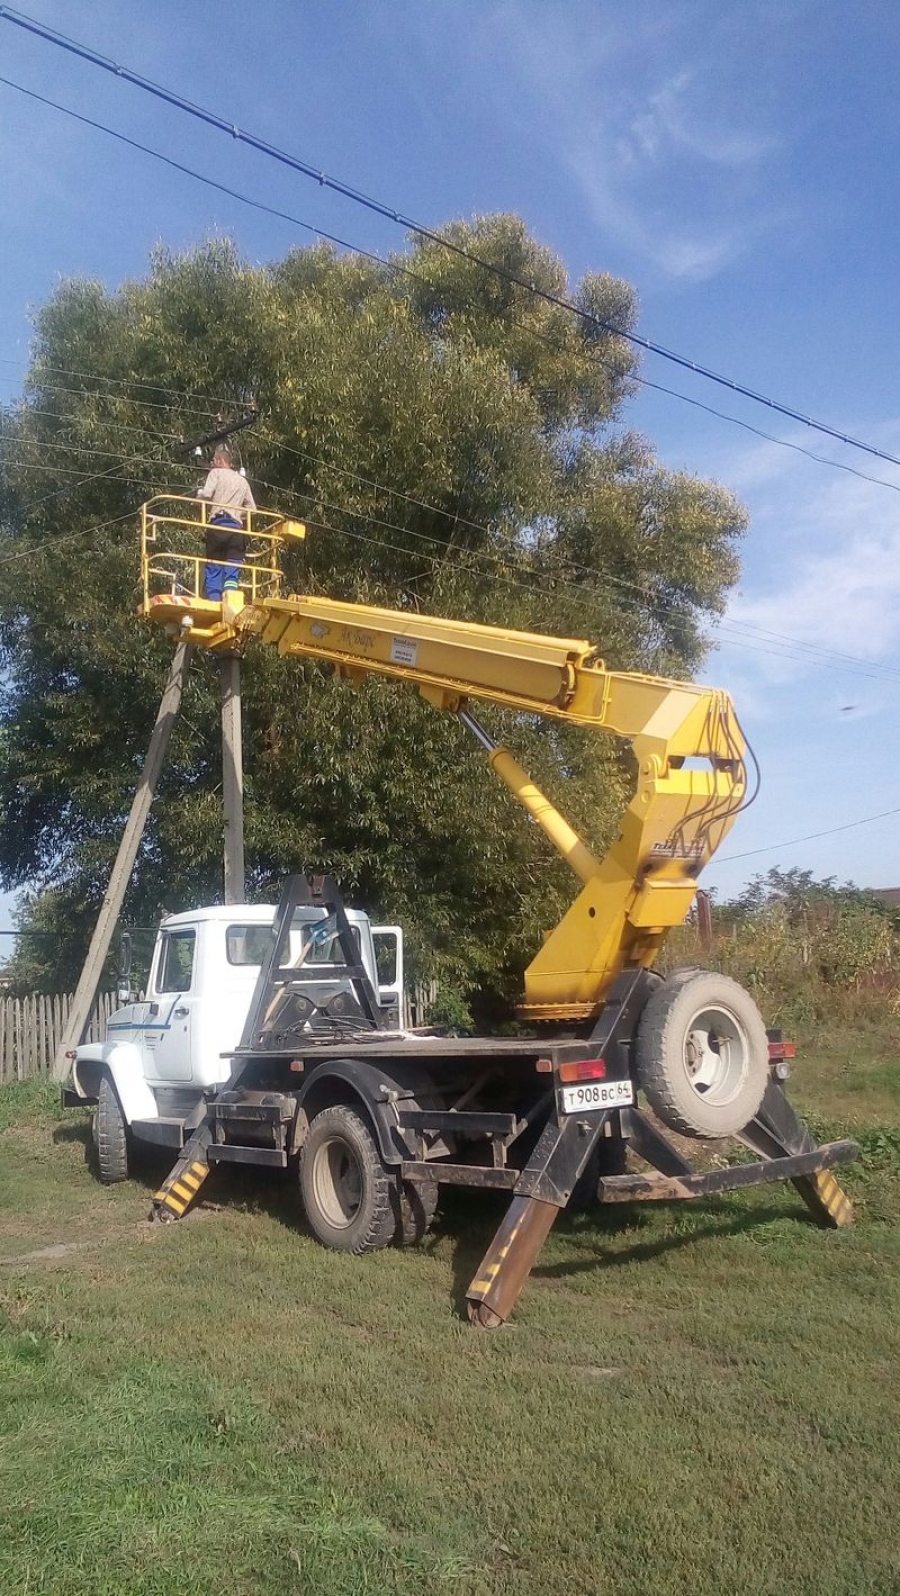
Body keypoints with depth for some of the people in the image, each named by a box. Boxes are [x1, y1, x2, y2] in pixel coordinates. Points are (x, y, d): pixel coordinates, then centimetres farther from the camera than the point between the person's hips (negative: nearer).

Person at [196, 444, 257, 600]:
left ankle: (214, 602, -12)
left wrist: (199, 493, 14)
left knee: (213, 567, -1)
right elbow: (252, 507, 18)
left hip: (219, 524, -3)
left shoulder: (217, 473, 8)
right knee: (232, 570, -1)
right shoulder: (243, 480, 23)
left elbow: (206, 494, -6)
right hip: (237, 527, 4)